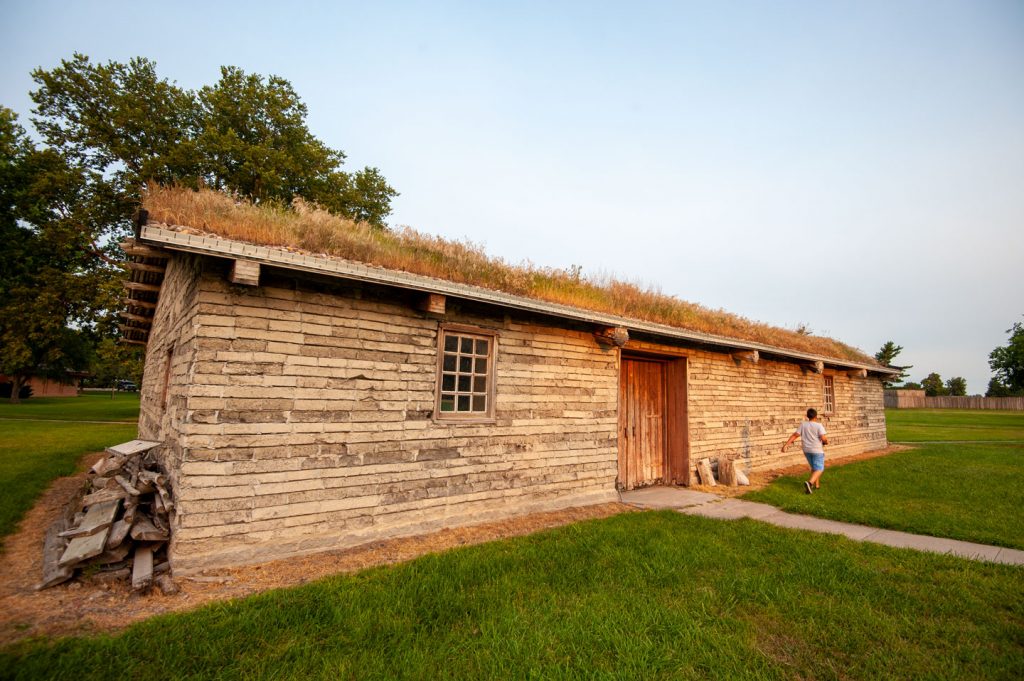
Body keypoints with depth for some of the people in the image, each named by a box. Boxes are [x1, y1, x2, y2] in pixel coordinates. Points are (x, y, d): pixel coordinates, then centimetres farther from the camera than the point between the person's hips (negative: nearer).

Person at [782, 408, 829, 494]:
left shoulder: (803, 425, 0)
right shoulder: (819, 426, -12)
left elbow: (795, 435, -5)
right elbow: (823, 438, -20)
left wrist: (786, 444, -7)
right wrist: (826, 441, 4)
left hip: (807, 450, 5)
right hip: (817, 450, -5)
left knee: (814, 467, 22)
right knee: (819, 469, 0)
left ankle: (817, 485, 28)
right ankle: (810, 483, -22)